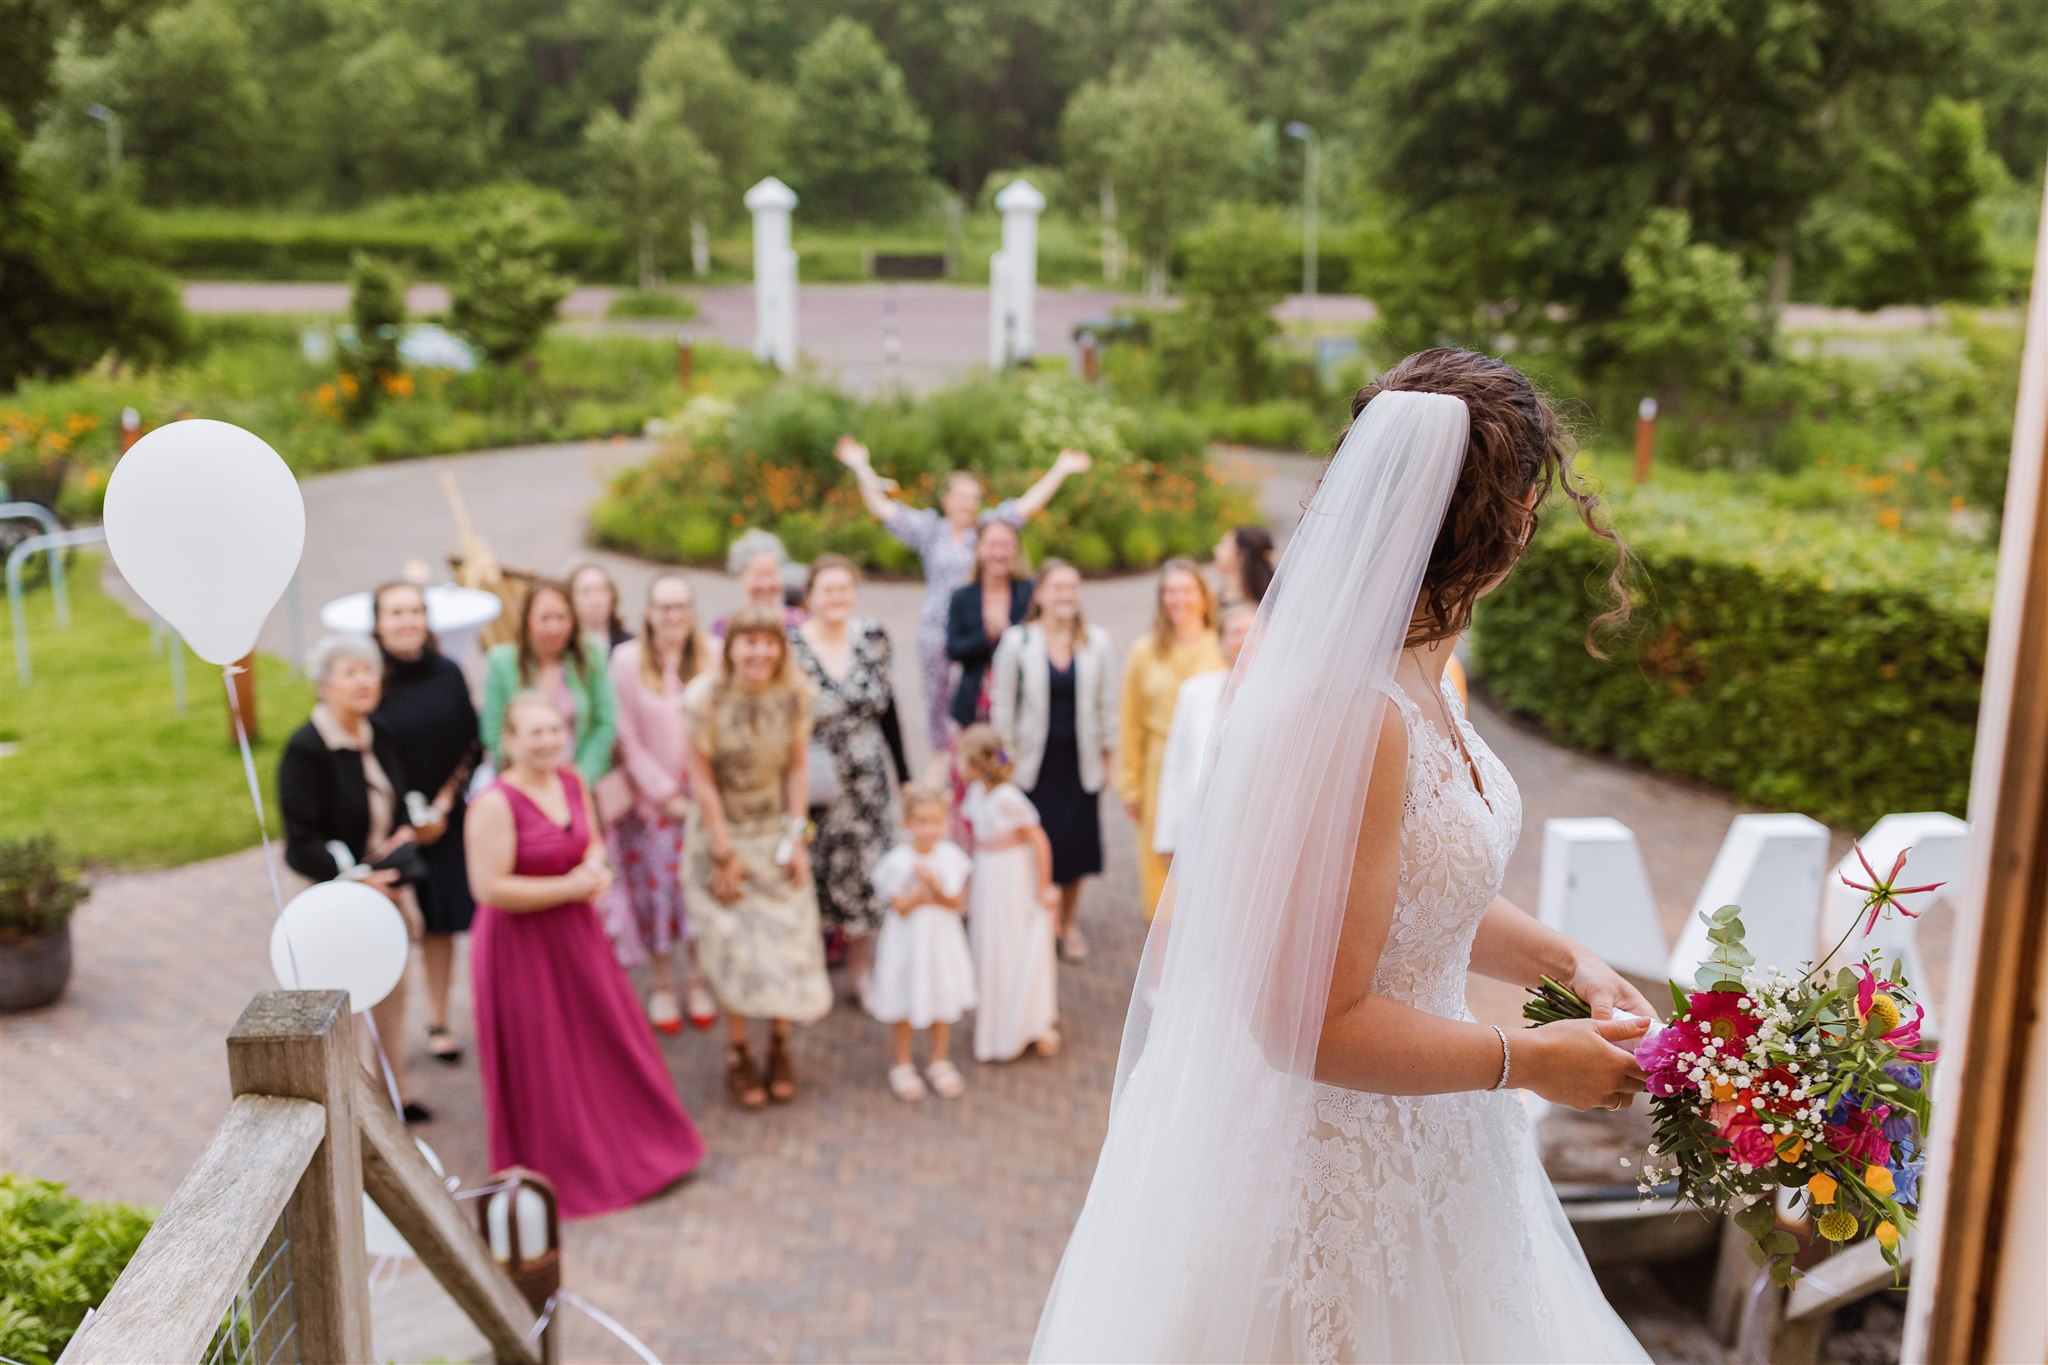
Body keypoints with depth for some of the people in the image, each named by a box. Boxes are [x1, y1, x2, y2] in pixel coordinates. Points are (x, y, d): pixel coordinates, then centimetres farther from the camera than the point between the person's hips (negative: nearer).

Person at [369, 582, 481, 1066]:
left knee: (440, 923, 11)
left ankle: (437, 1021, 25)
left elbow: (469, 746, 4)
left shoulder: (447, 674, -1)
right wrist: (403, 822, -11)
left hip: (444, 820, 3)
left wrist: (443, 805, -5)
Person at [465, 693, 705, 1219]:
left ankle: (629, 1149, 36)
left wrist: (595, 868, -8)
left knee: (608, 1045, 16)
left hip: (576, 936, 7)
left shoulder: (572, 781, 0)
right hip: (521, 947, -7)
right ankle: (556, 1171, 28)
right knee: (542, 1062, 8)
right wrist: (569, 887, -21)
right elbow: (490, 888, -25)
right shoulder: (495, 804, -23)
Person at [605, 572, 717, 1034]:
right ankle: (662, 986, 22)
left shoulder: (712, 656, -4)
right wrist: (667, 794, -8)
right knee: (658, 887, 6)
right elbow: (628, 740, -5)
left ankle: (699, 982, 22)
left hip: (705, 794, 1)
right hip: (652, 797, -1)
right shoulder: (627, 661, -7)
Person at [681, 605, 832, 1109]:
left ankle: (779, 1048, 21)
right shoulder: (704, 698, -20)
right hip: (721, 831, -2)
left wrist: (796, 839, -5)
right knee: (734, 944, 2)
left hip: (776, 832, 2)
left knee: (788, 938, 2)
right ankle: (738, 1055, 18)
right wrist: (724, 854, -10)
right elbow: (702, 780, -14)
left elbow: (797, 768, -3)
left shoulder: (795, 694, -11)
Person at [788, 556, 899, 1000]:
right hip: (814, 782, -3)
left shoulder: (873, 637, 1)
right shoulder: (790, 645, -10)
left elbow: (886, 705, 8)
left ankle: (862, 972, 28)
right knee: (813, 875, 4)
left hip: (867, 780, 3)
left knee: (866, 873, 10)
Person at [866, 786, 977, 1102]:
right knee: (905, 1007, 11)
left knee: (944, 1003, 14)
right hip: (908, 942, -2)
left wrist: (935, 886, -27)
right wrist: (923, 892, -28)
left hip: (943, 938, 2)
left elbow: (957, 903, -10)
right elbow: (900, 906, -15)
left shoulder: (950, 856, -9)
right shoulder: (898, 861, -17)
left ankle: (939, 1062, 34)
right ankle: (903, 1066, 30)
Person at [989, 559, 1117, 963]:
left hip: (1080, 760, 2)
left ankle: (1068, 922, 28)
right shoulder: (1017, 641, -4)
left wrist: (1107, 755, 7)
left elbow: (1105, 703, 6)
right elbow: (1002, 705, 0)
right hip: (1035, 760, -2)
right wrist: (1005, 757, 0)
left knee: (1076, 842, 6)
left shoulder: (1097, 641, 1)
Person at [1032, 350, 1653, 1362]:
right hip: (1344, 1173, -9)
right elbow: (1313, 1024, -27)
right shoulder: (1350, 717, -30)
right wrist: (1528, 1061, -16)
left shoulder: (1410, 677, 0)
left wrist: (1563, 959, 4)